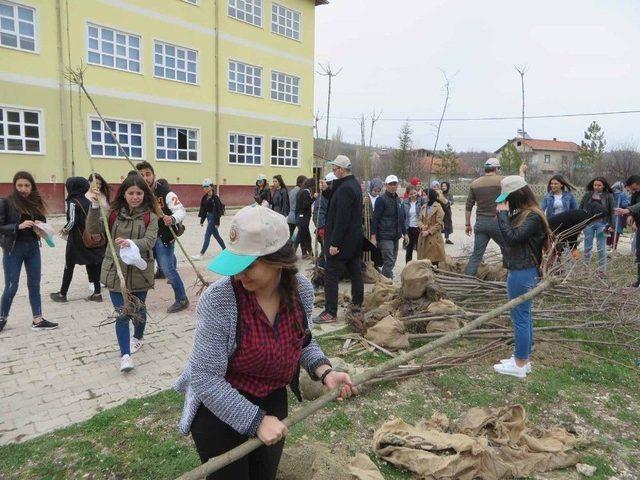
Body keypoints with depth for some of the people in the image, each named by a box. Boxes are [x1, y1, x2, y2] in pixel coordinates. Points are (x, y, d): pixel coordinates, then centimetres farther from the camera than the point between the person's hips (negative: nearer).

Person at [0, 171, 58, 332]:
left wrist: (40, 226, -8)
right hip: (13, 249, -4)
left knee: (34, 285, 8)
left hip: (33, 247, 4)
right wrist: (18, 226, -23)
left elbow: (43, 221, 13)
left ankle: (38, 320, 15)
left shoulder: (36, 202, 4)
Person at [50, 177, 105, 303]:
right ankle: (97, 293, 9)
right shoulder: (87, 202, 6)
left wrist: (65, 229, 0)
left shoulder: (72, 202, -12)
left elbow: (72, 221, -17)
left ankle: (62, 294, 18)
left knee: (69, 266, 7)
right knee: (92, 264, 8)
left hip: (76, 239, -5)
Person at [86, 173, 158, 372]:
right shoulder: (113, 212, 1)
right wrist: (94, 206, -23)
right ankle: (125, 354, 4)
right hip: (115, 272, 0)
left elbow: (150, 241, -17)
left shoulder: (150, 216, -4)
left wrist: (131, 243, -36)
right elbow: (94, 229, -10)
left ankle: (138, 337, 43)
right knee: (122, 313, -2)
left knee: (138, 309, 16)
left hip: (139, 272, 0)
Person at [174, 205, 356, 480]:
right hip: (219, 409, -4)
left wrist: (323, 371, -11)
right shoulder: (217, 301, -29)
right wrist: (256, 420, -24)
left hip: (273, 403, 5)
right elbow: (206, 379, -24)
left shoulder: (302, 289, -14)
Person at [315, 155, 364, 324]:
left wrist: (334, 243, -23)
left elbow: (341, 219, -25)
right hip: (355, 238, 10)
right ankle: (357, 304, 29)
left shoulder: (344, 189, -21)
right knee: (355, 271, 17)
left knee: (331, 275, -4)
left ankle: (330, 313, 0)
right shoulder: (355, 184, 11)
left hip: (342, 240, -10)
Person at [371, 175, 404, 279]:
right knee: (389, 262, -11)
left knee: (392, 261, 12)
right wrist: (373, 236, -17)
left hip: (395, 236, 8)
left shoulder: (398, 199, 15)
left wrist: (404, 233, 20)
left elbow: (401, 218, 23)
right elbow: (375, 219, -12)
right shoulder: (381, 199, -8)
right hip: (385, 236, -8)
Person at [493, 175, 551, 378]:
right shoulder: (522, 214, 12)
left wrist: (503, 214, -18)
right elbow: (509, 236, 13)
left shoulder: (532, 216, -17)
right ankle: (523, 359, 28)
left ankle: (520, 365, 10)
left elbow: (512, 238, -24)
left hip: (522, 273, -10)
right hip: (520, 270, 10)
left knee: (520, 317, -1)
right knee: (524, 316, 17)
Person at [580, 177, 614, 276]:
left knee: (601, 248, 3)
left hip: (601, 223, -1)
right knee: (587, 246, 10)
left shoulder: (608, 196, 0)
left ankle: (602, 269, 12)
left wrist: (610, 225, -5)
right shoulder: (587, 194, 3)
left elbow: (611, 211, 1)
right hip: (588, 223, 2)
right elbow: (581, 208, 6)